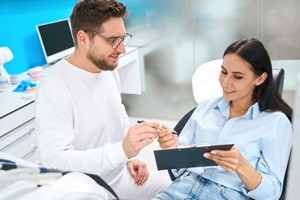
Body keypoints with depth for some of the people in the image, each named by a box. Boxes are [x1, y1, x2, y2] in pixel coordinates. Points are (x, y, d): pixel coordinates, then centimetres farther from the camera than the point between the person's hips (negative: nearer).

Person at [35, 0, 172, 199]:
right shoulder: (54, 88, -25)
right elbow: (55, 161, -30)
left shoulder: (109, 69, 0)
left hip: (122, 175, 7)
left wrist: (129, 157, 5)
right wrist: (122, 150, -40)